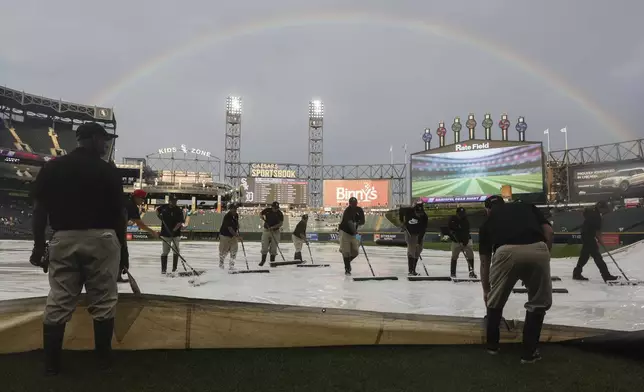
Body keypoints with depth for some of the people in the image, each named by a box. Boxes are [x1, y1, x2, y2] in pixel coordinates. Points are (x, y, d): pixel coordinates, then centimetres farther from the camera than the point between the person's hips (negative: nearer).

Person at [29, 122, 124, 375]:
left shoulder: (52, 167, 6)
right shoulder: (108, 170, -3)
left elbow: (40, 210, 3)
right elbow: (118, 212, -4)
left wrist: (38, 246, 8)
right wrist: (122, 245, 6)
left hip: (64, 240, 3)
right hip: (101, 239, -3)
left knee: (58, 302, 9)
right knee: (103, 301, 6)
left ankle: (51, 363, 14)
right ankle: (104, 357, 15)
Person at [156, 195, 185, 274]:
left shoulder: (178, 210, -11)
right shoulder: (164, 207, 1)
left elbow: (180, 222, -18)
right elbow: (157, 210, 24)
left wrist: (174, 230, -29)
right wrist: (159, 215, 3)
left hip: (176, 233, -2)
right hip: (165, 234, 2)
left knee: (176, 251, 1)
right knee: (165, 251, 4)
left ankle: (174, 269, 13)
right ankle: (163, 269, 12)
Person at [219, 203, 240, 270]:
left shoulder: (236, 215, -1)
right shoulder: (227, 217, -25)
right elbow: (230, 228, -33)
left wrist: (238, 232, 15)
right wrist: (236, 235, -40)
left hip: (233, 235, 6)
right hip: (225, 236, -6)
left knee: (234, 250, -1)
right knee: (224, 251, 5)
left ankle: (231, 265, 7)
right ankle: (221, 263, 27)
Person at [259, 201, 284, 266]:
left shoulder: (280, 213, -9)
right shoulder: (267, 210, -4)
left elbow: (281, 223, -13)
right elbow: (260, 214, 11)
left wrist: (273, 227, -25)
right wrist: (263, 218, -12)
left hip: (275, 232, -1)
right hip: (266, 230, 1)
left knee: (273, 247, 1)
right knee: (264, 246, 2)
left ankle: (272, 261, 12)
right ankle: (263, 260, 16)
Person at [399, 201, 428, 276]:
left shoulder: (424, 217, -23)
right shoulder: (409, 211, -25)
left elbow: (423, 230, -24)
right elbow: (401, 210, -3)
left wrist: (419, 241, -28)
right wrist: (402, 221, -4)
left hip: (419, 234, 2)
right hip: (409, 232, -2)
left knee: (417, 252, 6)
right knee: (411, 250, -11)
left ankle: (413, 269, 19)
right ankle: (411, 270, -11)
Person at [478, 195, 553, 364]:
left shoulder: (487, 221, 31)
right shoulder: (528, 206, 34)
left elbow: (484, 262, 34)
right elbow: (548, 230, 15)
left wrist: (486, 290, 46)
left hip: (506, 252, 0)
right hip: (537, 250, 1)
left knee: (495, 302, 26)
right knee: (539, 303, 24)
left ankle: (492, 344, 38)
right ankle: (529, 352, 26)